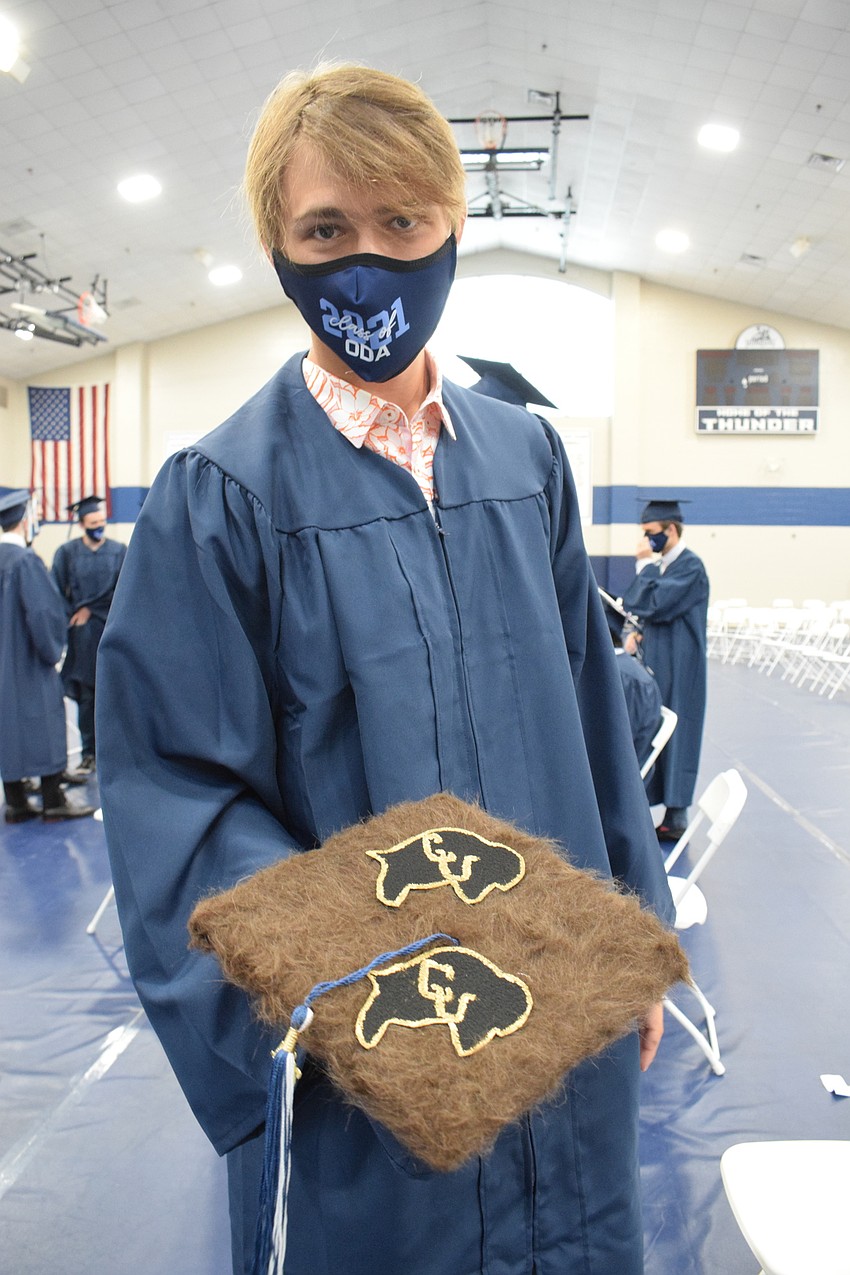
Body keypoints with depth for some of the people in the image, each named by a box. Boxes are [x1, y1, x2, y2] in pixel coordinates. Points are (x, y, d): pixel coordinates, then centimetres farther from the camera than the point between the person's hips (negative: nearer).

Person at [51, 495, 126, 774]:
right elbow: (57, 593, 3)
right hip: (84, 636, 0)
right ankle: (90, 752, 9)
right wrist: (75, 616, -8)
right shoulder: (67, 552, 5)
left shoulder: (119, 551, 4)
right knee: (86, 695, 2)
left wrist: (89, 608, -8)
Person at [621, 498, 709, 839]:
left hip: (677, 668, -9)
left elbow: (654, 605, -22)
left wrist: (645, 564, -14)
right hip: (656, 663, 9)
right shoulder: (662, 564, 13)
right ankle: (660, 808, 19)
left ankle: (676, 818, 3)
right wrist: (638, 633, 4)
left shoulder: (690, 566, -14)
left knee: (672, 735, -4)